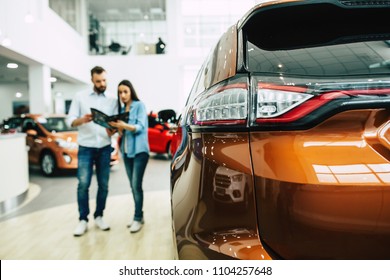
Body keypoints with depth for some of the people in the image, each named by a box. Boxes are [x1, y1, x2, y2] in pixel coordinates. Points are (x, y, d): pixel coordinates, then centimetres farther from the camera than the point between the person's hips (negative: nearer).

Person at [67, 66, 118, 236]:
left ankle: (99, 216, 18)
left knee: (103, 185, 5)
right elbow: (70, 120, -2)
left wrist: (113, 130, -19)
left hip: (105, 148, 2)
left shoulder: (113, 100, 8)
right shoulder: (80, 97, 3)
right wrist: (82, 120, -24)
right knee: (83, 184, -6)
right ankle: (83, 220, 5)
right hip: (85, 147, -2)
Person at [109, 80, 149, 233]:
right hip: (126, 151, 6)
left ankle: (138, 218, -2)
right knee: (132, 186, 9)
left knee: (137, 185, -9)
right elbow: (122, 131, 12)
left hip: (139, 150, -6)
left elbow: (140, 127, -13)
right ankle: (138, 215, 19)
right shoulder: (121, 109, 14)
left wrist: (125, 125, -29)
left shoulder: (139, 105, -3)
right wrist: (118, 128, -10)